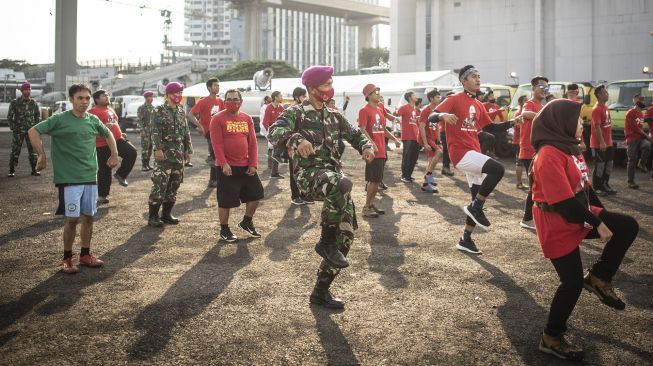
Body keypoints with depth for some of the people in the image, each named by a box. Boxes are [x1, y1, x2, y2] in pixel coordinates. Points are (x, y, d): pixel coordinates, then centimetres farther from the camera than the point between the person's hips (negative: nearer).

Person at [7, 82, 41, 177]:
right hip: (18, 131, -2)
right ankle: (12, 171, 4)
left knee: (32, 150, 4)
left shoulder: (33, 103, 4)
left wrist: (35, 125, 6)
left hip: (30, 130, 2)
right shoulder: (14, 103, -3)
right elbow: (9, 116, 3)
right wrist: (13, 127, -4)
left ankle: (34, 170, 12)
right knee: (15, 151, -1)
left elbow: (38, 115, 16)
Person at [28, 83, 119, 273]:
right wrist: (42, 156, -14)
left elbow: (108, 134, 25)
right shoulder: (60, 119, -8)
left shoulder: (93, 120, 6)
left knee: (88, 217, 10)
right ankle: (67, 259, 11)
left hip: (90, 177, 5)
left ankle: (85, 255, 24)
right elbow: (33, 132, -10)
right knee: (72, 219, -4)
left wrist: (114, 155, 18)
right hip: (69, 178, -5)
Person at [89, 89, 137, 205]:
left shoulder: (111, 109, 18)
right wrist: (103, 127, -32)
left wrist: (120, 133, 18)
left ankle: (120, 175, 6)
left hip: (117, 140, 7)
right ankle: (102, 195, 12)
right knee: (105, 170, -1)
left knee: (132, 153, -13)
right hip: (103, 145, -7)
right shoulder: (93, 111, -9)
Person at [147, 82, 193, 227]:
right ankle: (153, 216, -1)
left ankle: (167, 213, 19)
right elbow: (155, 132, -12)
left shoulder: (181, 112, 14)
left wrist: (188, 150, 13)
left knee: (174, 185, 9)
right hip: (164, 155, -6)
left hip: (179, 155, 7)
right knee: (159, 185, -9)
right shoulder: (159, 111, -4)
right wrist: (157, 149, -21)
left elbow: (186, 132, 17)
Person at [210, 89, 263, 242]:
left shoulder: (247, 119, 7)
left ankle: (246, 222, 31)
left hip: (246, 165, 6)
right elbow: (217, 143, -13)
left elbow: (252, 142, 6)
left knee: (256, 194, 11)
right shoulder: (218, 119, -7)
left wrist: (253, 164, -2)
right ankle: (224, 230, 18)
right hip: (227, 166, -5)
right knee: (226, 200, 0)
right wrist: (223, 163, -20)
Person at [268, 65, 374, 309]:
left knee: (346, 235, 2)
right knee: (342, 183, -40)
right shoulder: (297, 113, 0)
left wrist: (365, 146, 4)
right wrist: (297, 139, -36)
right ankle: (326, 242, -20)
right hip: (309, 173, -7)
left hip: (333, 174, 7)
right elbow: (275, 132, -16)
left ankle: (321, 291, 15)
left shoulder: (334, 116, 19)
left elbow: (354, 134, 28)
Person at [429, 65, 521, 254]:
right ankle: (475, 207, -11)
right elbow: (431, 117, -15)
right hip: (461, 153, -9)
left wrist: (511, 122, 9)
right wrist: (443, 115, -37)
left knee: (478, 201, 10)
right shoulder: (455, 99, -7)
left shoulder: (478, 105, 16)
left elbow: (492, 126, 23)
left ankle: (466, 240, 20)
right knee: (498, 169, -27)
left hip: (474, 153, 9)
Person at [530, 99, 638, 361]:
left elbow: (585, 187, 14)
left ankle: (599, 278, 13)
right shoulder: (549, 155, -24)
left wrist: (603, 216, 13)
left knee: (628, 227, 0)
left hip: (580, 216, 9)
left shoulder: (569, 148, 7)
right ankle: (552, 339, 14)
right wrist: (597, 224, -19)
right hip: (559, 227, -9)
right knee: (573, 282, -2)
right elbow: (564, 201, -26)